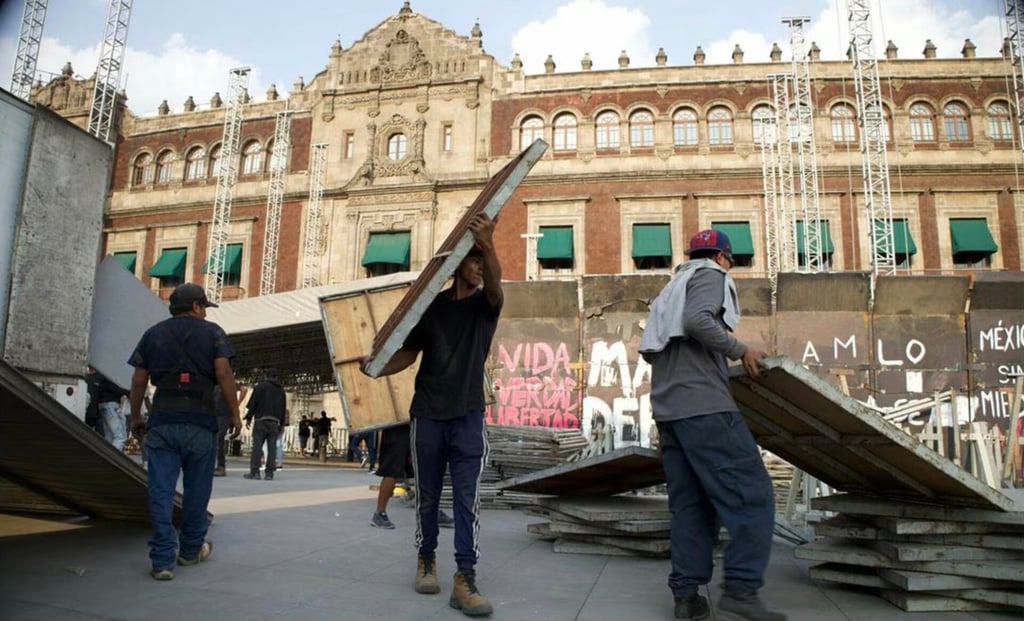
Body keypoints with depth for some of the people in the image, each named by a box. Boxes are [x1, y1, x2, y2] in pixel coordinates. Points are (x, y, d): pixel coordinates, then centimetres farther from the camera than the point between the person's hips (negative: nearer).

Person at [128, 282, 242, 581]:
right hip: (200, 422, -2)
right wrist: (234, 412, -3)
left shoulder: (153, 334, 13)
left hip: (162, 422, 2)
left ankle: (163, 559, 1)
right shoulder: (211, 332, 4)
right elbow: (223, 371, -8)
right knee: (196, 489, 12)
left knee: (161, 490, 3)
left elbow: (139, 379, 9)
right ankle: (191, 550, 25)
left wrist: (136, 417, 18)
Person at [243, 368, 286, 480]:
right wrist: (282, 424, 19)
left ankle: (254, 472, -7)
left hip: (261, 420, -4)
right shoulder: (281, 390, 20)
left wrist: (249, 418, -2)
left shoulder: (260, 386, 5)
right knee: (272, 447, 1)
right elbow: (283, 408, 19)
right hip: (275, 422, 4)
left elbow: (253, 403, -4)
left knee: (257, 446, -3)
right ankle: (269, 473, -2)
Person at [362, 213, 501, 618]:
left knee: (467, 499, -6)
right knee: (427, 496, 11)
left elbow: (495, 281, -18)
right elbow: (409, 353, 10)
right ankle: (426, 560, 29)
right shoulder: (432, 306, 8)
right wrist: (377, 368, -10)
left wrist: (489, 244, -38)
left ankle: (465, 580, -4)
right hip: (427, 415, 1)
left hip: (468, 416, -1)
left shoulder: (485, 305, 5)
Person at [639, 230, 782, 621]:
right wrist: (739, 350, -9)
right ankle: (741, 588, -12)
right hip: (703, 405, -9)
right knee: (752, 494, -7)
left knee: (689, 503, 7)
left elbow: (647, 349, 25)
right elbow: (698, 320, -18)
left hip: (668, 409, 9)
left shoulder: (673, 288, 29)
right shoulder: (710, 275, 3)